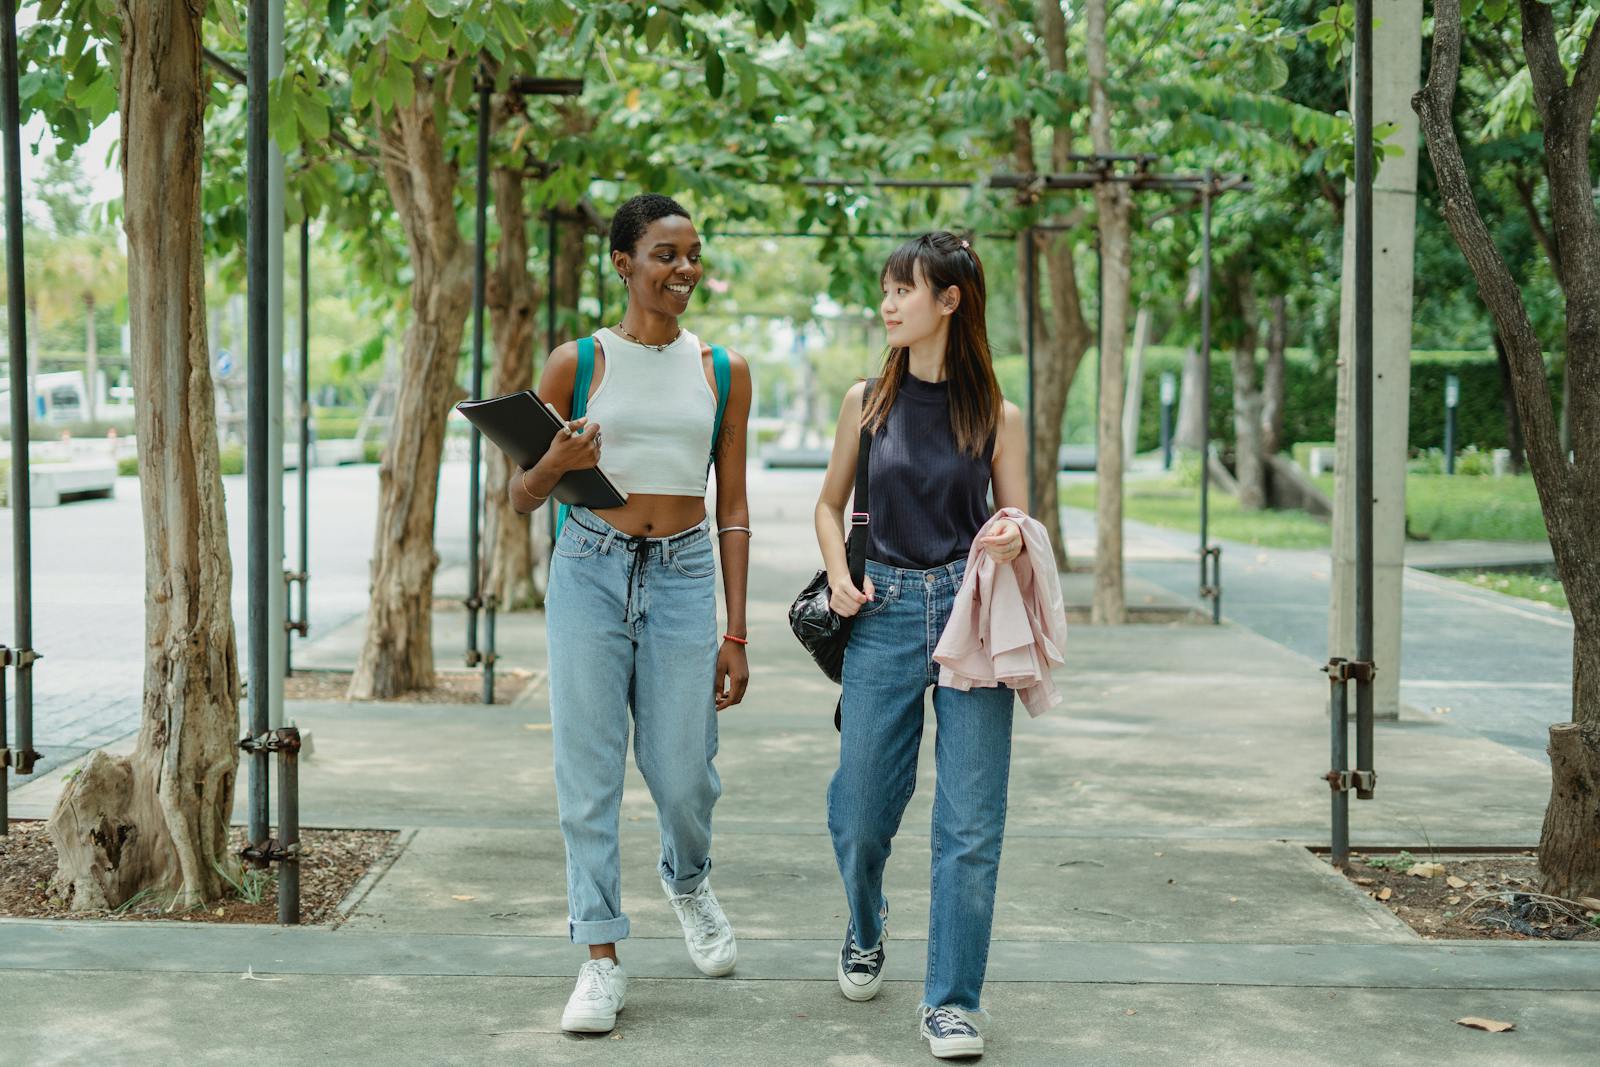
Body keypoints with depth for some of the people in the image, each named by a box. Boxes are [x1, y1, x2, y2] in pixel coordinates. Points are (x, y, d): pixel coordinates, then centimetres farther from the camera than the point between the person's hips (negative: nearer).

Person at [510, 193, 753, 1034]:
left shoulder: (723, 372, 6)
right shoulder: (577, 363, 1)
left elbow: (733, 508, 7)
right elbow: (522, 498, 5)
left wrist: (735, 634, 4)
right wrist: (555, 465, -19)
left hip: (683, 577, 1)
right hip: (590, 571, -1)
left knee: (683, 771, 3)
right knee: (588, 768, 0)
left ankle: (687, 882, 37)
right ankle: (602, 958, 10)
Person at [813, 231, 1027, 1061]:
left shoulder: (996, 415, 3)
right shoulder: (867, 401, 6)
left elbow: (1017, 525, 8)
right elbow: (830, 504, 16)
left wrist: (1011, 543, -15)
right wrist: (838, 580, -1)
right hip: (886, 612, 1)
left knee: (970, 823, -3)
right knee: (863, 810, 8)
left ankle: (951, 1000, 9)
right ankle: (866, 932, 40)